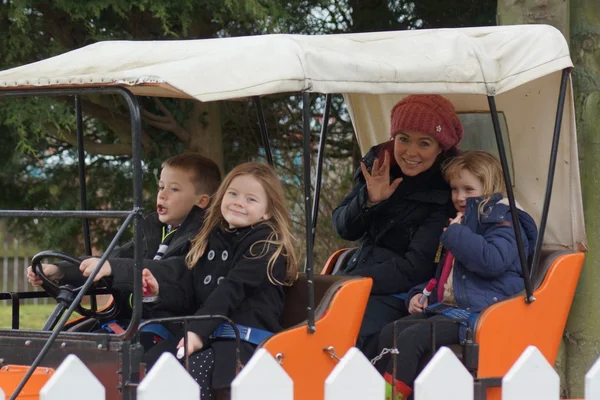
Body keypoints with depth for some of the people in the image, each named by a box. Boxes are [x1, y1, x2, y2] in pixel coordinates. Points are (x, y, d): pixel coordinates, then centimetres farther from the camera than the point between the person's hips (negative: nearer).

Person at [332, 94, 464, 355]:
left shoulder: (446, 192, -12)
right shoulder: (378, 164, 4)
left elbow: (414, 268, -14)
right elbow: (344, 230, 9)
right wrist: (369, 200, -11)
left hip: (399, 295, -6)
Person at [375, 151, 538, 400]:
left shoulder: (504, 223, -4)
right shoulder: (462, 224, 27)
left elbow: (493, 261, -24)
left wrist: (456, 235, -14)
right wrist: (419, 294, 18)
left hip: (480, 313, -10)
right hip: (446, 308, 10)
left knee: (412, 337, -27)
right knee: (390, 332, -8)